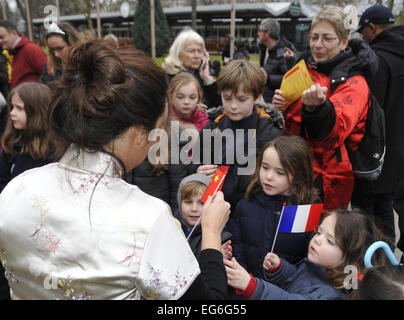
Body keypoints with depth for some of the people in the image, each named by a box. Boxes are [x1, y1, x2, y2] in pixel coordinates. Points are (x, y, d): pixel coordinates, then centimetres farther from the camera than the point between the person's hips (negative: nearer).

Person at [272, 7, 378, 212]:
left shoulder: (354, 83, -13)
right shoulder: (310, 69, 7)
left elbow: (335, 130, -31)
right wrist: (282, 105, -5)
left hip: (326, 178, -6)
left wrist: (316, 106, -51)